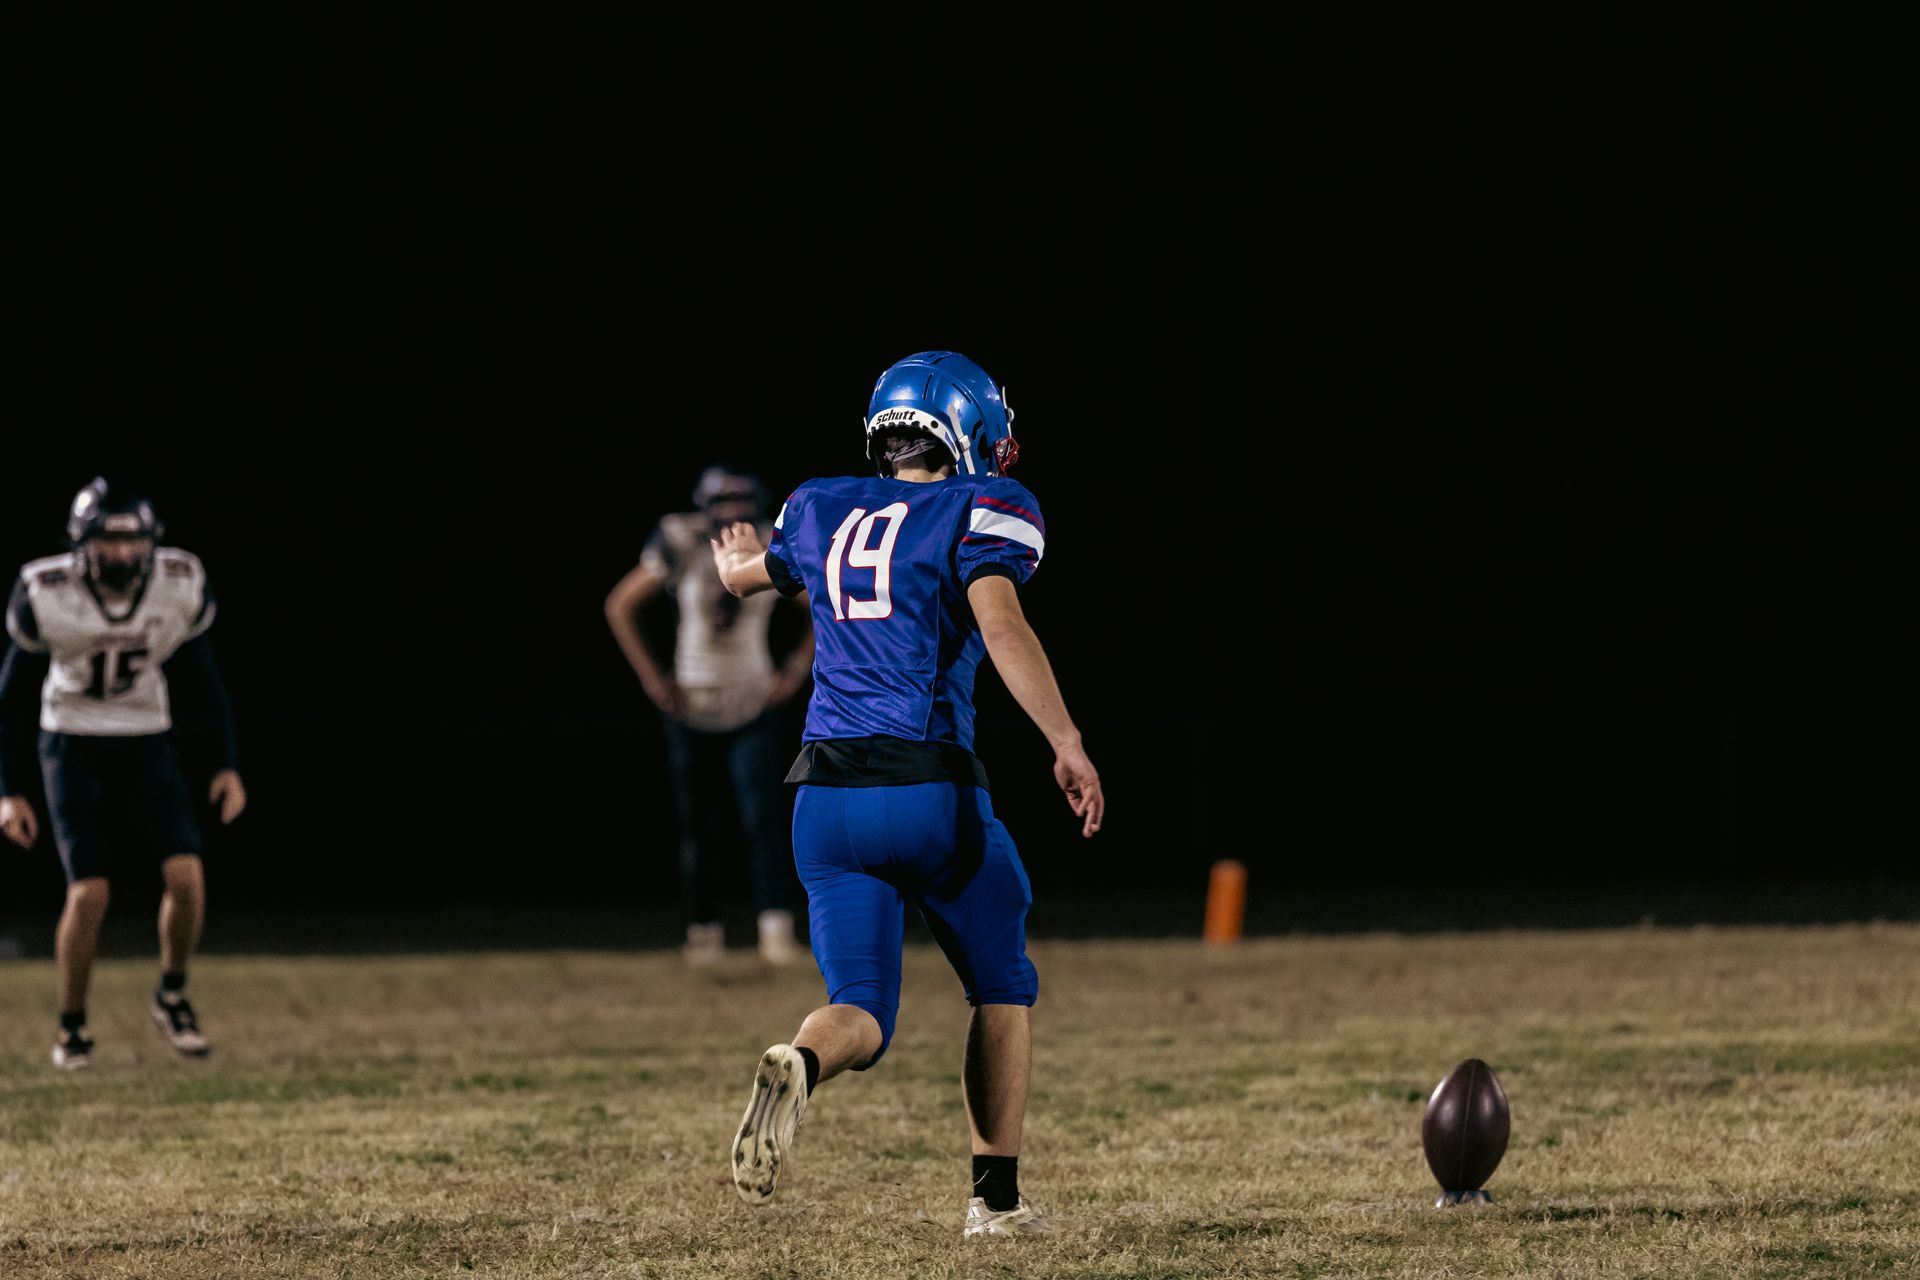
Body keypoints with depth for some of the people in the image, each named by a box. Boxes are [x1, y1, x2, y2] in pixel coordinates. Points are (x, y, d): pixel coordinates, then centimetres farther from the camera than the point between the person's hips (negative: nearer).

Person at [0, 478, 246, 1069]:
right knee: (89, 893, -13)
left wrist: (227, 765, 1)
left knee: (186, 875, -15)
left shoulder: (180, 588, -12)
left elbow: (206, 679, 3)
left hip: (146, 743, 2)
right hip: (74, 747, -2)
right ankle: (72, 1027, 8)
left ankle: (172, 998, 10)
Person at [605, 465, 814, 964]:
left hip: (753, 710, 0)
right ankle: (704, 928, 18)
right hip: (693, 710, 0)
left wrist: (796, 670, 2)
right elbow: (620, 606, 0)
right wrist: (650, 676, -3)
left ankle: (776, 928, -19)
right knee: (698, 826, 4)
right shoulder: (682, 549, -10)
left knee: (762, 815, -15)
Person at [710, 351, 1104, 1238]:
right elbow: (1000, 623, -19)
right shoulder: (982, 511, -2)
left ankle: (798, 1066, -32)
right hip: (929, 787, -4)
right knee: (1002, 989, 18)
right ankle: (995, 1195, 13)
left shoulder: (820, 513, 14)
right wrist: (1068, 747, -23)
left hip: (826, 794, 4)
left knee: (862, 1011, 3)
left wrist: (734, 557, 59)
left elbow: (744, 575, 34)